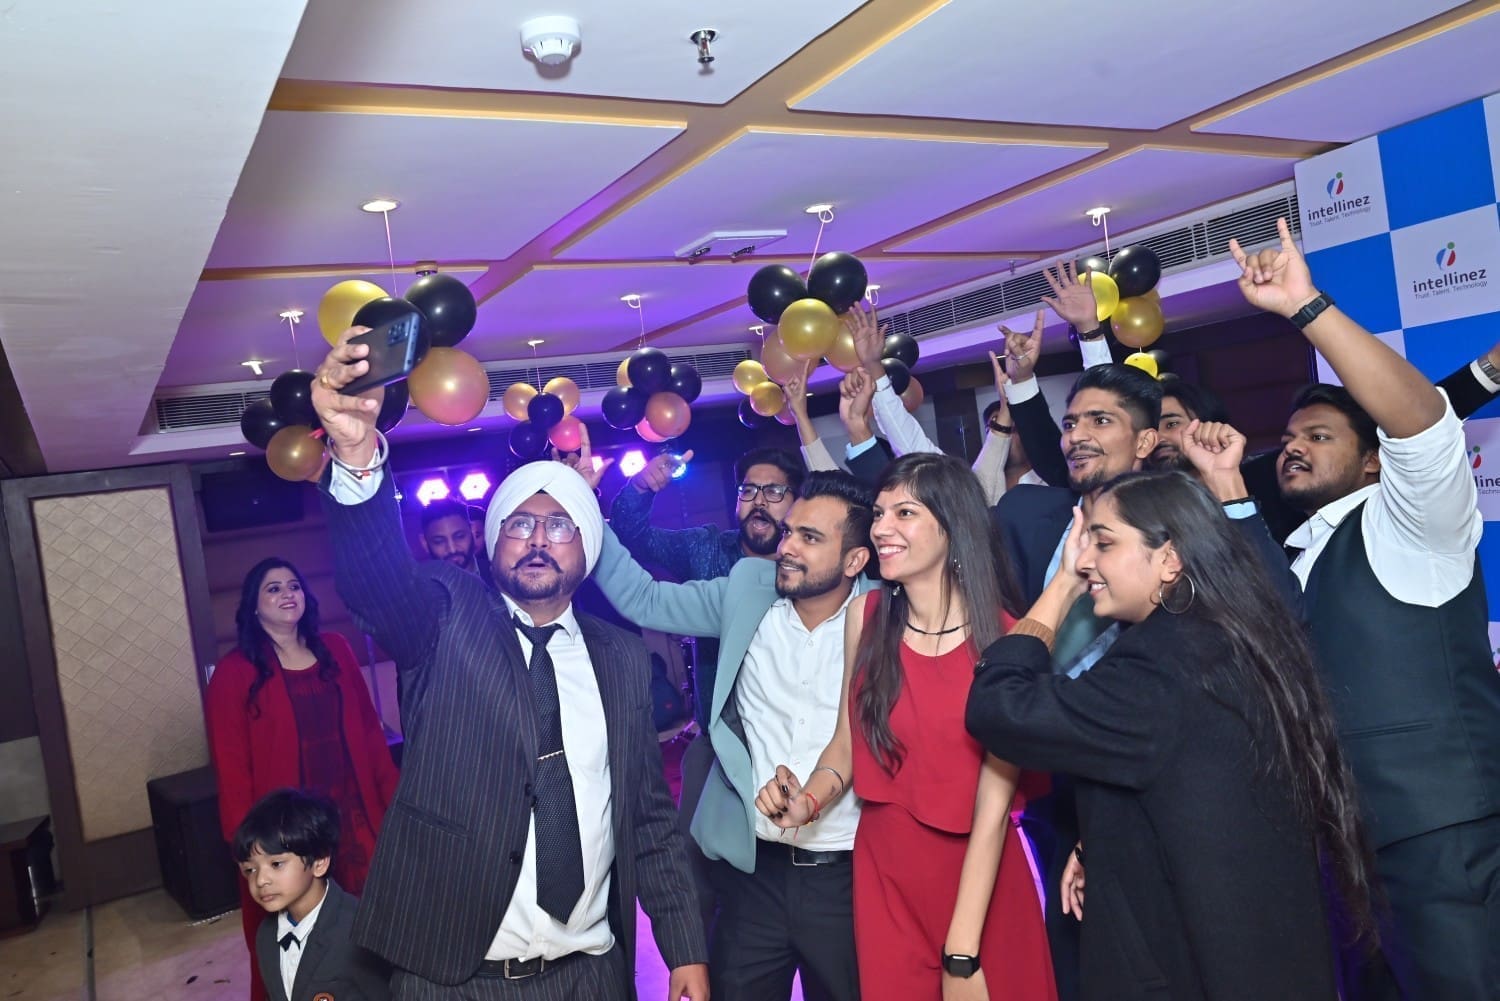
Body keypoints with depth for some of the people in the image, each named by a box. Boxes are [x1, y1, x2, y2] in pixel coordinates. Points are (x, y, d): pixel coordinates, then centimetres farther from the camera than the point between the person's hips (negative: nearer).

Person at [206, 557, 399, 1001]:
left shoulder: (336, 650, 6)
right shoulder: (234, 673, -6)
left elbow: (369, 728, 8)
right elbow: (232, 768, -7)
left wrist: (392, 795, 5)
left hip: (354, 814, 3)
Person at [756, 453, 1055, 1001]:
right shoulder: (865, 616, -4)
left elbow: (993, 806, -17)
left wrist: (962, 955, -18)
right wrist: (809, 801, -14)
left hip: (980, 880, -3)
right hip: (882, 874, 3)